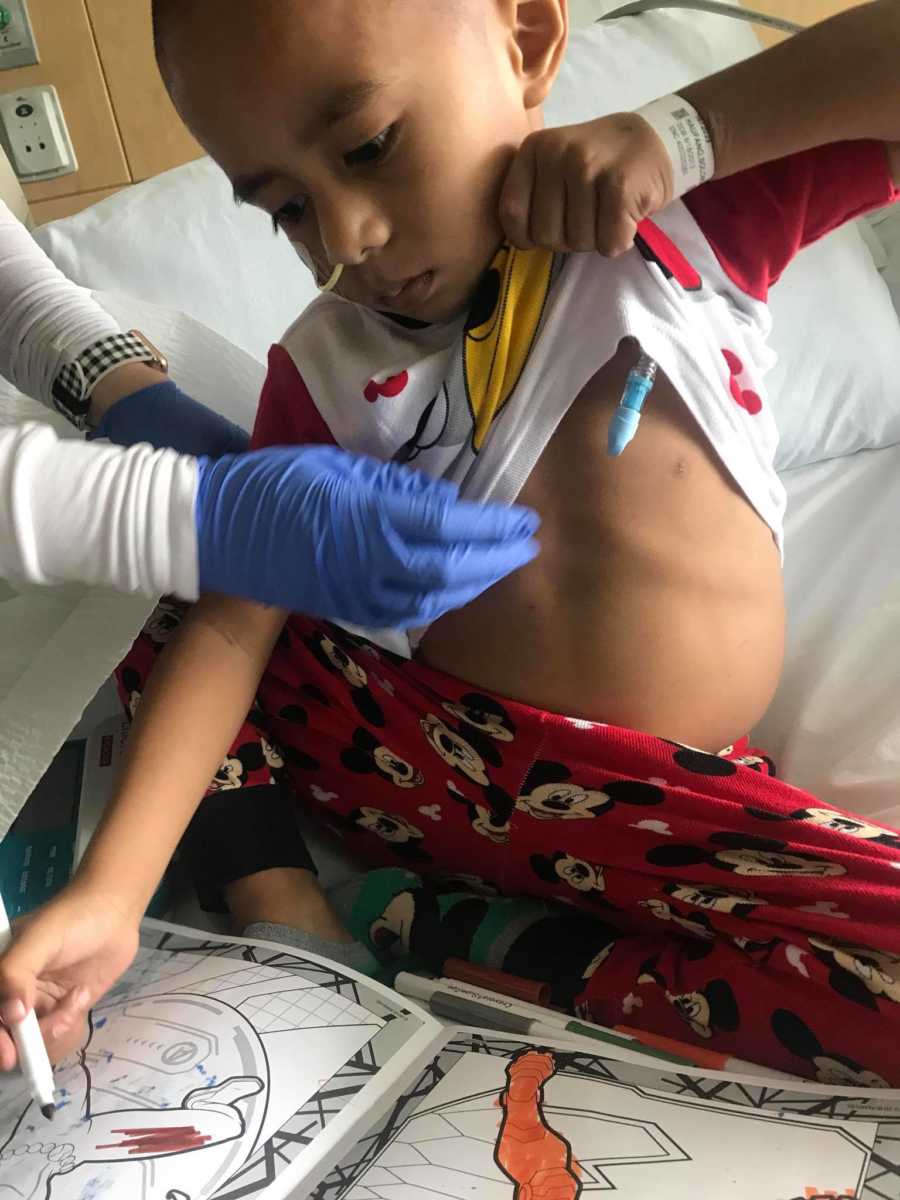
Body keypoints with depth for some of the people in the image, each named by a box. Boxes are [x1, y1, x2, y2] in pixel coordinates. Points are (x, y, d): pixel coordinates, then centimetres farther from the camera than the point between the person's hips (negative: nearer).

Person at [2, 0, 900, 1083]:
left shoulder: (696, 214, -6)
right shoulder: (328, 370, -1)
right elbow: (232, 624, -7)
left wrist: (692, 129, -21)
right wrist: (110, 891, -18)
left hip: (667, 805, -1)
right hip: (430, 751, 2)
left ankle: (468, 935, -13)